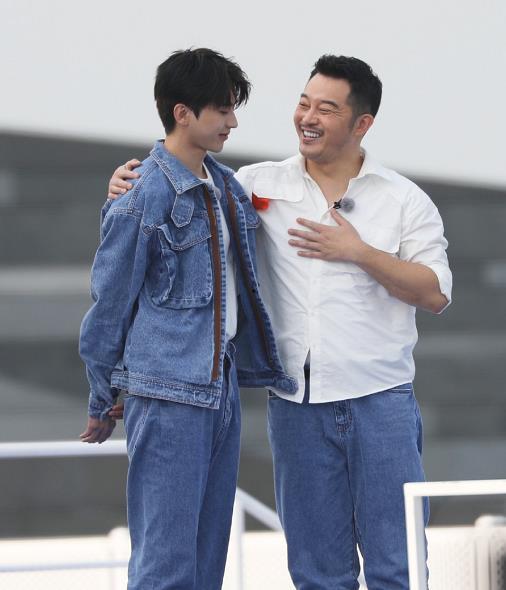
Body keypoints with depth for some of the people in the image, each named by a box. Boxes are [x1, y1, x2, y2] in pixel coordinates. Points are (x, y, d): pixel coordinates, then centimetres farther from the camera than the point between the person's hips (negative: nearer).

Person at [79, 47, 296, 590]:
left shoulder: (226, 187, 11)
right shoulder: (142, 203, -13)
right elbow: (108, 307, -6)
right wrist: (103, 405, 1)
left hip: (222, 385, 8)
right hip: (168, 397, -8)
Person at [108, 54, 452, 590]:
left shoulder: (404, 200, 3)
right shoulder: (262, 185, 5)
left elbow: (435, 293, -3)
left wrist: (359, 252, -11)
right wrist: (130, 184, -7)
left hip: (381, 403, -2)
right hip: (297, 405, 2)